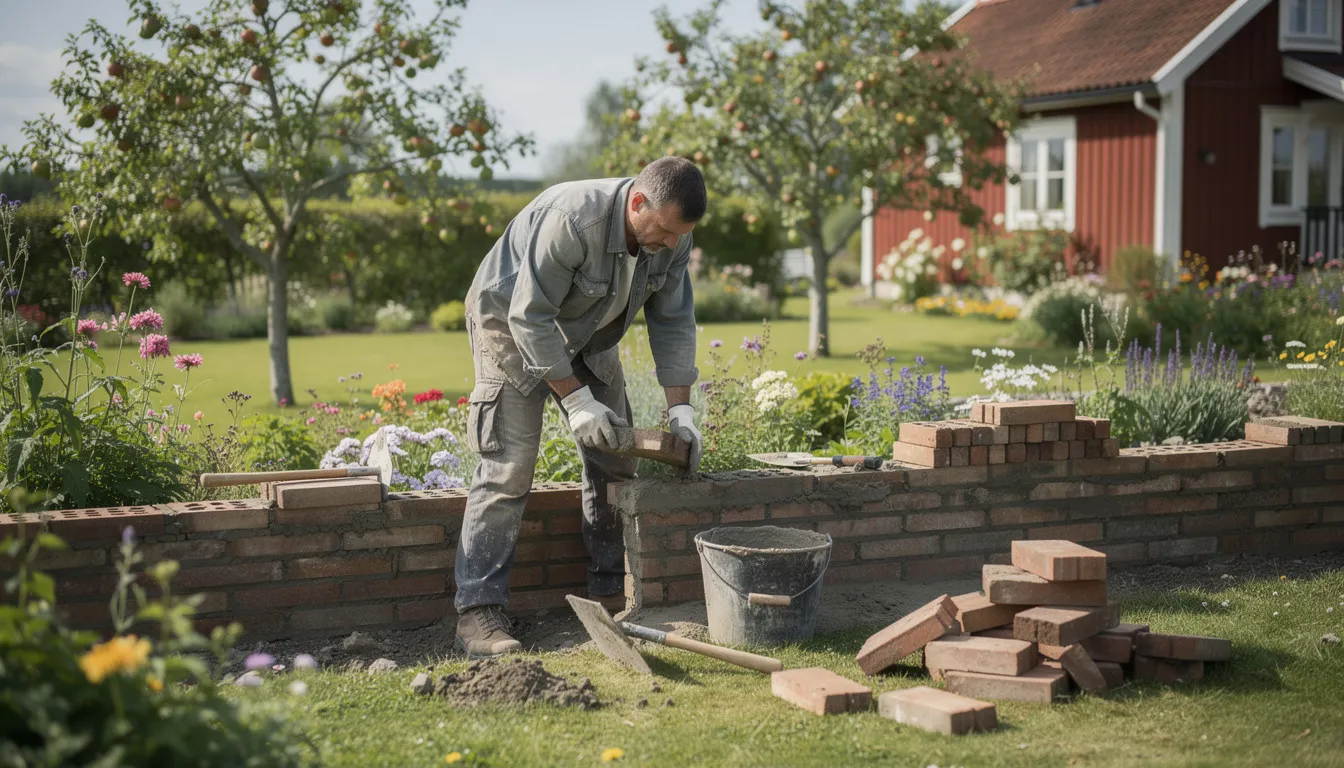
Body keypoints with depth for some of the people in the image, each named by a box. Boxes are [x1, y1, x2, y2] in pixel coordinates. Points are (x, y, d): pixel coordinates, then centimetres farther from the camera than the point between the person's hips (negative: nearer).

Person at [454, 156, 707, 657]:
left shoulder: (672, 238, -16)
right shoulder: (572, 219, -38)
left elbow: (673, 323, -5)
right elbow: (530, 316, -32)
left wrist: (680, 410, -12)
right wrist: (575, 398, -31)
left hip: (587, 335, 7)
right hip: (513, 322, -7)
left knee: (615, 459, 3)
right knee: (508, 468, -16)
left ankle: (612, 592, 13)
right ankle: (478, 612, -17)